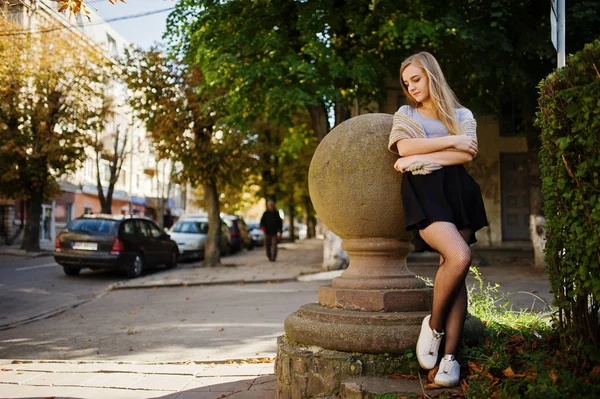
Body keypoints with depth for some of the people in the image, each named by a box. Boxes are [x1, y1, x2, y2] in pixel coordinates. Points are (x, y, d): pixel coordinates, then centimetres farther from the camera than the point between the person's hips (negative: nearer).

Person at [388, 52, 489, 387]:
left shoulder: (463, 115, 18)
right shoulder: (405, 115, 19)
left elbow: (467, 154, 0)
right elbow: (404, 147, -3)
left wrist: (420, 159, -8)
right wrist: (451, 141, -3)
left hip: (458, 192, 2)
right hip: (424, 193, -2)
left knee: (453, 267, -9)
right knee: (459, 257, -25)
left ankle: (451, 355, -8)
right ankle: (434, 324, -3)